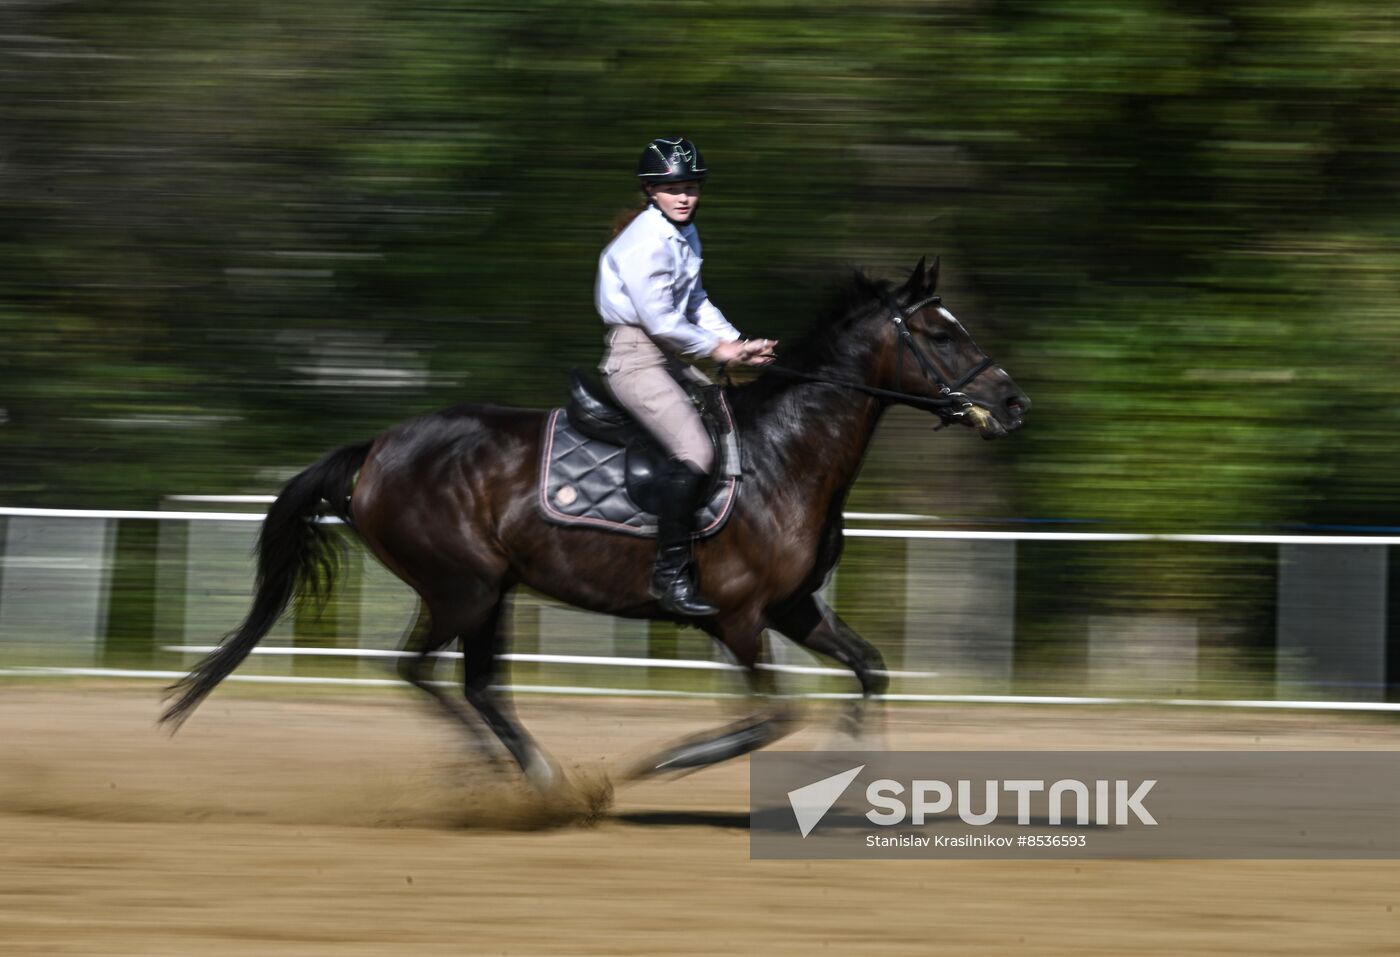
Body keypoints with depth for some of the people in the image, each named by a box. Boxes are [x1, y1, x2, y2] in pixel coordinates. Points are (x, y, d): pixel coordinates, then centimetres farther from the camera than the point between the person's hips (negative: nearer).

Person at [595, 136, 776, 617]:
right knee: (694, 451, -24)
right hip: (634, 357, -10)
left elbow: (696, 302, 18)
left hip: (670, 356, 10)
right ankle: (669, 573, -20)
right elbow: (660, 320, -21)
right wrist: (719, 349, -10)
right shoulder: (646, 242, -19)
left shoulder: (685, 234, 12)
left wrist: (740, 344, 4)